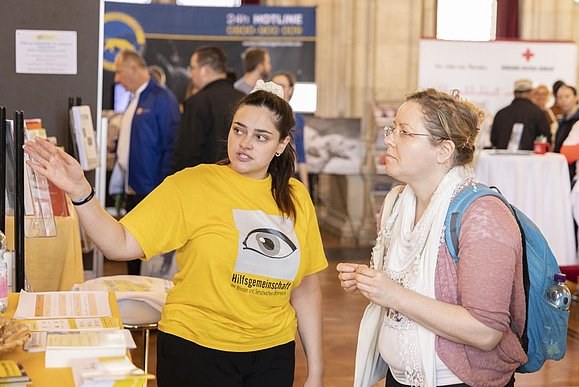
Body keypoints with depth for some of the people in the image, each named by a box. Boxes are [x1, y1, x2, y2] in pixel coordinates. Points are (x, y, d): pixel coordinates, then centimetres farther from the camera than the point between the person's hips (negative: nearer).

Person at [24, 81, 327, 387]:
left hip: (273, 351, 4)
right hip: (195, 348, -3)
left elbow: (306, 289, 8)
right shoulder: (189, 185, -8)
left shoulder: (296, 198, 4)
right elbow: (121, 244, -15)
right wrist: (79, 192, -30)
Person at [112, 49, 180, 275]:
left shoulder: (162, 99, -13)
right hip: (132, 189, 9)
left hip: (151, 191, -9)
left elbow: (171, 146, -16)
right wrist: (119, 180, 17)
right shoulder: (135, 100, 15)